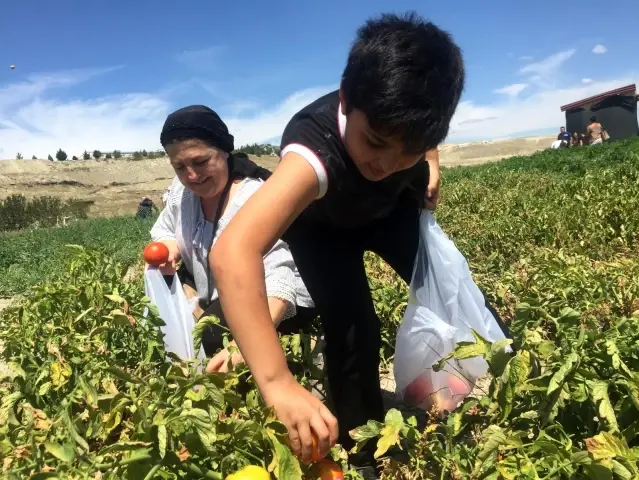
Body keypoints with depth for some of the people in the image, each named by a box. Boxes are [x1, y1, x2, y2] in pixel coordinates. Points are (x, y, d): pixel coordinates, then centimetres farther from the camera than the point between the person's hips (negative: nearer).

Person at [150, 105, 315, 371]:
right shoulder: (181, 190, -9)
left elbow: (280, 279, -42)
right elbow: (163, 233, 10)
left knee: (209, 337, -27)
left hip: (268, 302, -7)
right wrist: (169, 249, -17)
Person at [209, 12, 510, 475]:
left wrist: (429, 164, -17)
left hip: (390, 207, 4)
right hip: (321, 225, -4)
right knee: (352, 327, -19)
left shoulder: (400, 115, -32)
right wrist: (277, 382, -67)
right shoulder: (315, 151, -47)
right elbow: (232, 254, -62)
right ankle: (364, 455, 4)